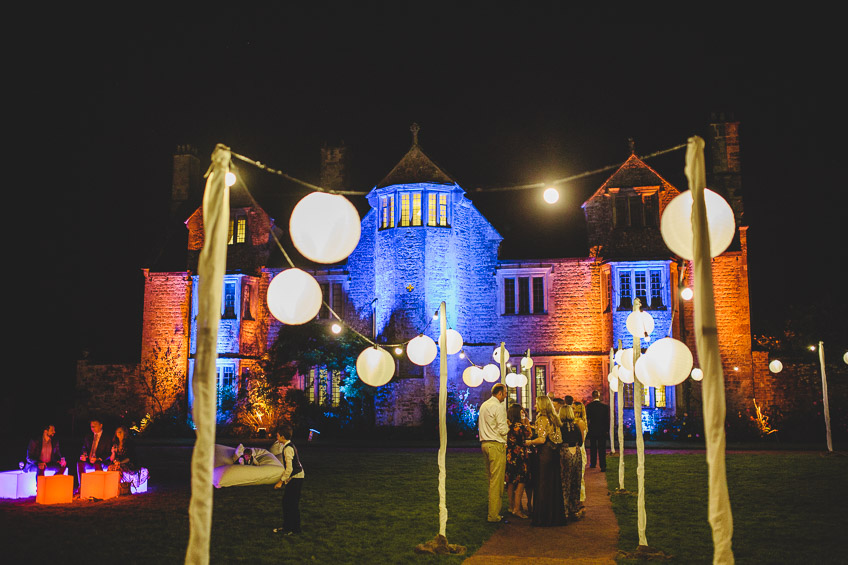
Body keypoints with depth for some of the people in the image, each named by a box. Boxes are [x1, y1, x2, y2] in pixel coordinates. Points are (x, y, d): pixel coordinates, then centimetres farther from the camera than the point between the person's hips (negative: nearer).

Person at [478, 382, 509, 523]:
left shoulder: (484, 405, 15)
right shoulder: (498, 407, -13)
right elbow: (503, 430, -17)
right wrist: (508, 425, 5)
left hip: (485, 443, 9)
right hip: (496, 445, -9)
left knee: (491, 478, 14)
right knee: (496, 480, -6)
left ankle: (493, 510, 19)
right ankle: (494, 515, -4)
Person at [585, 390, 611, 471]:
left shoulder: (589, 406, -9)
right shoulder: (605, 406, -5)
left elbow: (586, 418, -5)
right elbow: (607, 419, -1)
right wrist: (607, 429, 8)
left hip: (592, 430, 0)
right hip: (602, 430, 0)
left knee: (593, 447, 15)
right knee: (602, 448, 2)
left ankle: (592, 464, 25)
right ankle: (603, 466, -3)